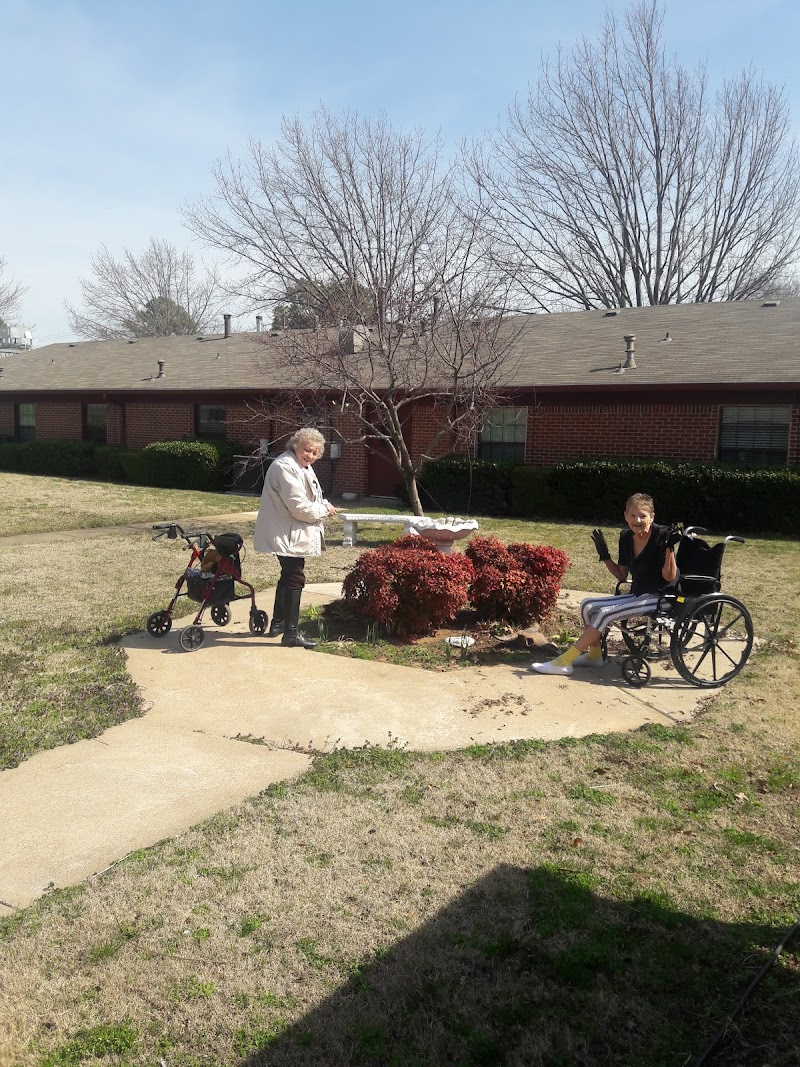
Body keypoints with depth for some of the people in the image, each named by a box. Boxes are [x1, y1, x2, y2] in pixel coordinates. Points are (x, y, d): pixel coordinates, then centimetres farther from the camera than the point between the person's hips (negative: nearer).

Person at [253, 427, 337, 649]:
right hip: (287, 535, -11)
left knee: (288, 576, 20)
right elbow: (300, 507, -25)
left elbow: (309, 498, 21)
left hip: (292, 534, 11)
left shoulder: (302, 467, 13)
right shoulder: (286, 467, -21)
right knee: (295, 579, -7)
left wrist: (323, 504, 0)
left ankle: (278, 623, 35)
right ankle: (291, 633, 0)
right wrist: (324, 510, -11)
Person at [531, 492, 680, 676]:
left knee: (605, 613, -23)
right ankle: (594, 655, 7)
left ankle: (564, 662, -21)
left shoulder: (662, 535, -14)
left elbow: (669, 577, -15)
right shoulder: (626, 538, 5)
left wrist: (669, 547, -26)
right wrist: (604, 555, 3)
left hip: (656, 598, -8)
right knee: (588, 604, -3)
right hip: (636, 595, 8)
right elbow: (622, 576, 13)